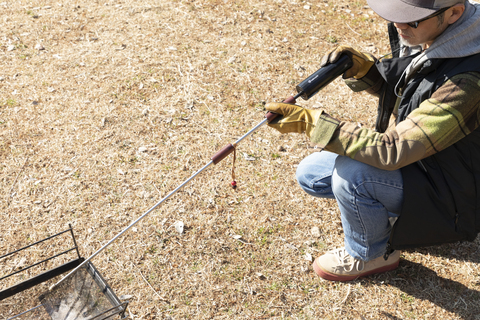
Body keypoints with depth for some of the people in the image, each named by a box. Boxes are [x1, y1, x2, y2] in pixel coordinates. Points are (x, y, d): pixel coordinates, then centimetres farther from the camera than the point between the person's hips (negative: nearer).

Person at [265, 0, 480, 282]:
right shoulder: (421, 37, -10)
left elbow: (393, 151, -37)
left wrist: (311, 122, -36)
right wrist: (362, 68, -13)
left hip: (445, 193, -8)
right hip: (411, 153, 8)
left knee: (349, 175, -32)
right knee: (310, 174, 3)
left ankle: (371, 255, -1)